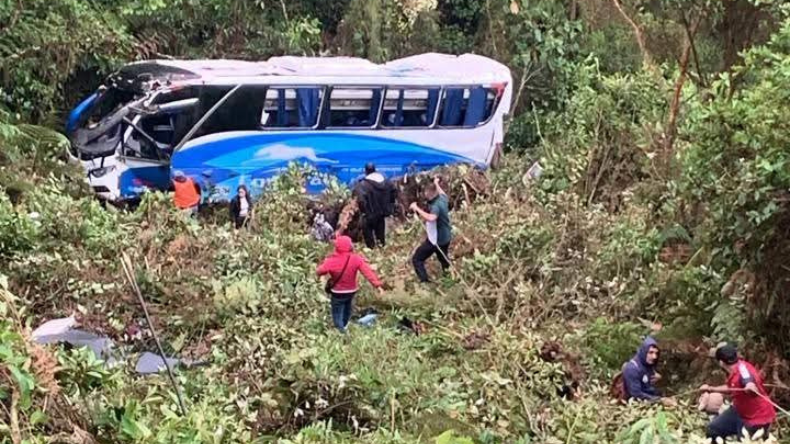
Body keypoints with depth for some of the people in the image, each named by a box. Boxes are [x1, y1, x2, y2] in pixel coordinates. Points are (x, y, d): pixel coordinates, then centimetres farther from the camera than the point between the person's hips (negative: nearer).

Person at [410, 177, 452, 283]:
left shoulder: (436, 206, -29)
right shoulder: (443, 198, -2)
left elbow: (431, 218, -49)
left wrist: (417, 208, -41)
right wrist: (436, 184, 39)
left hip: (436, 239, -9)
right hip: (446, 237, 9)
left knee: (417, 259, -2)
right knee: (443, 258, 31)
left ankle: (424, 280, -13)